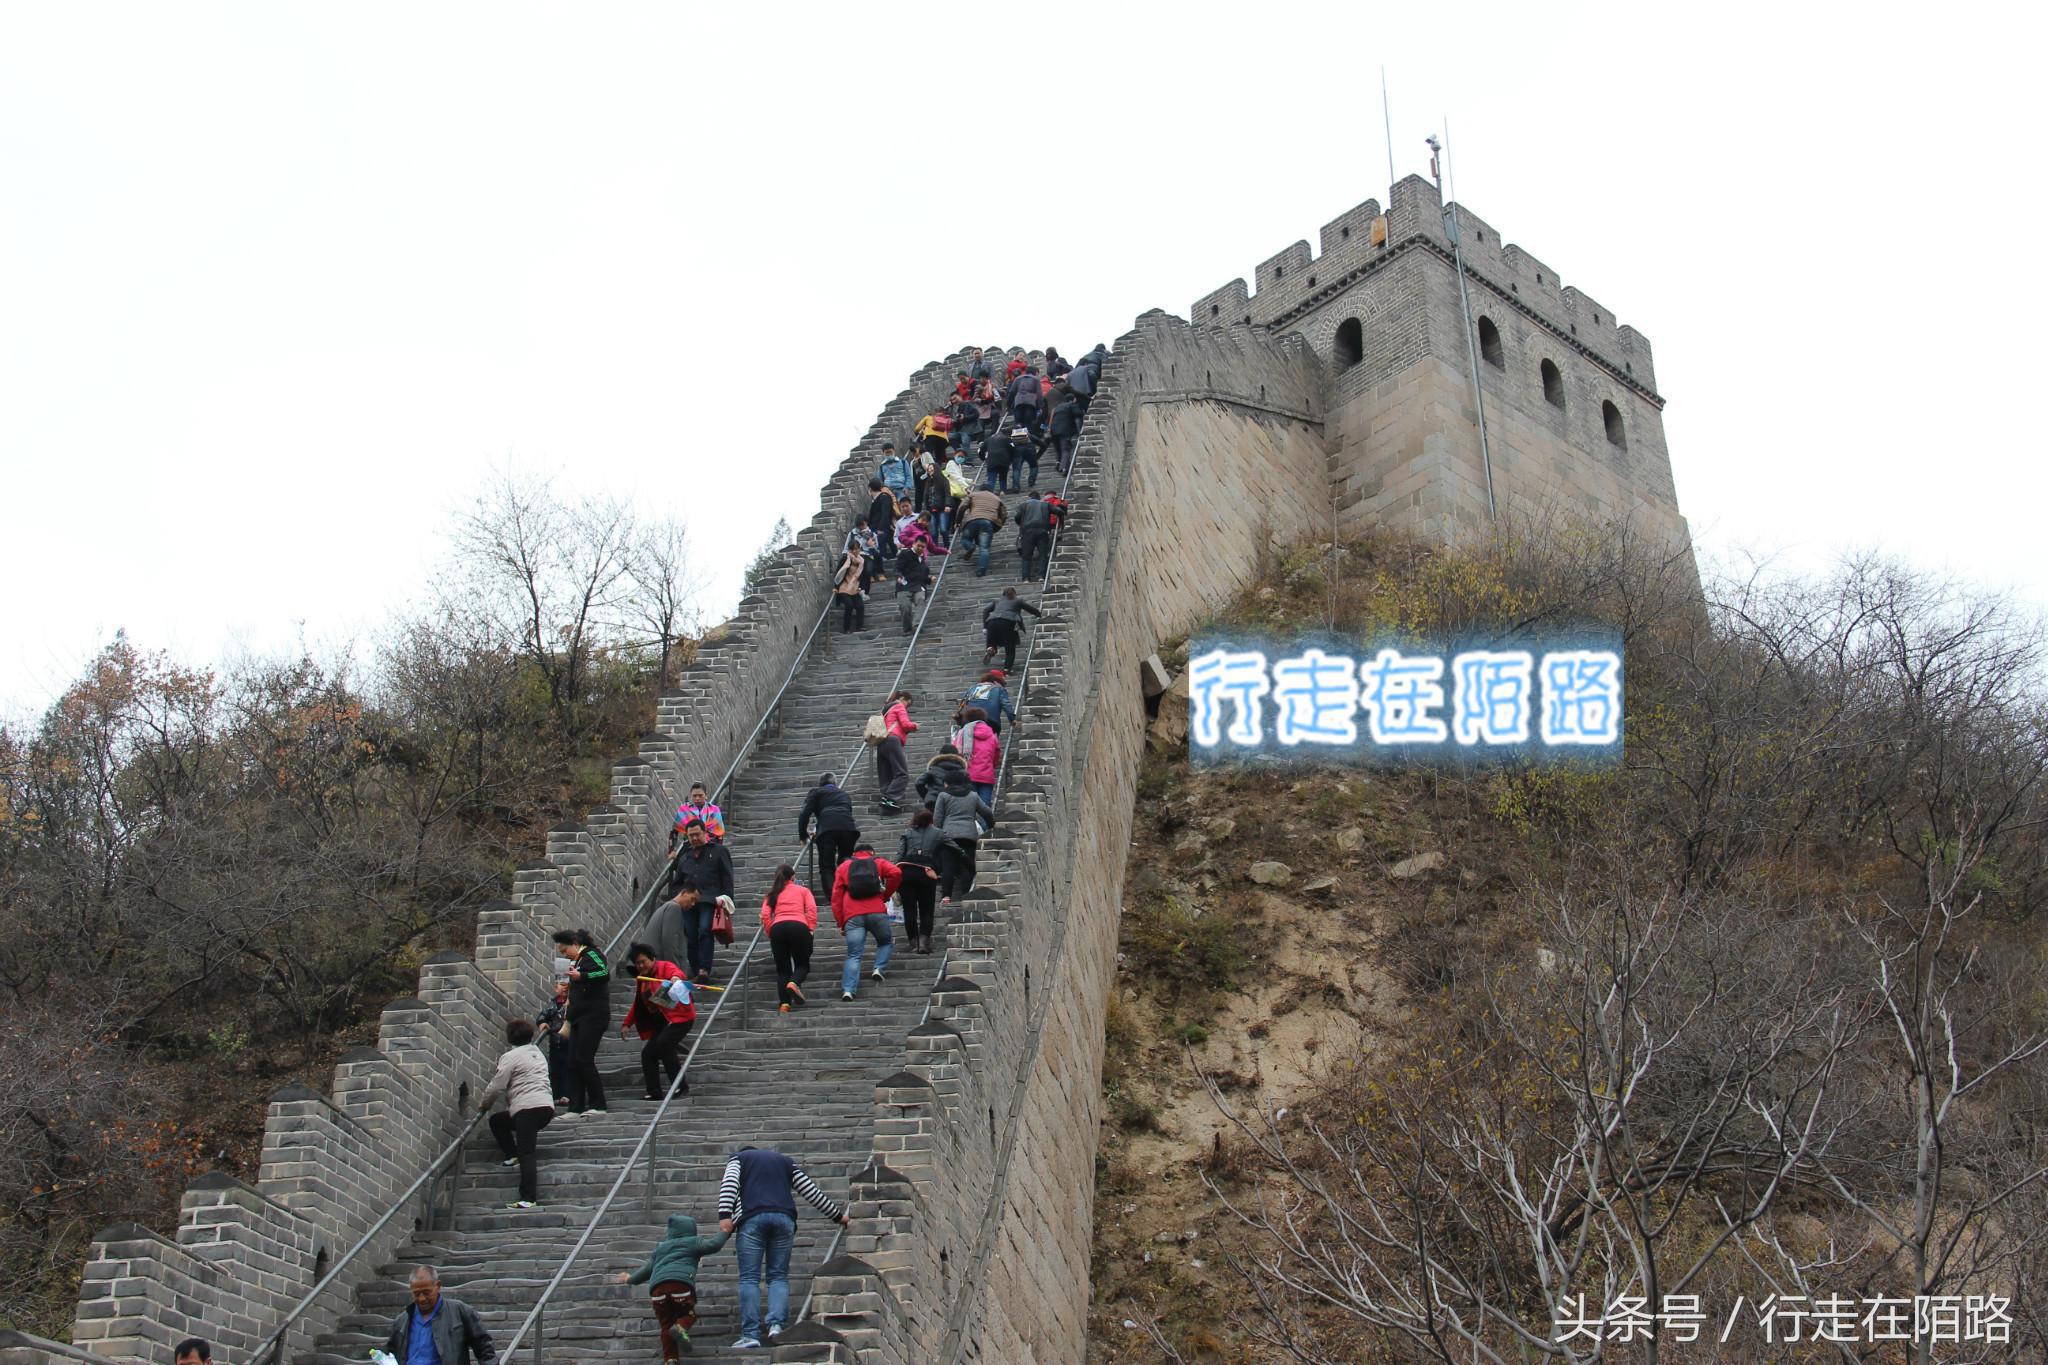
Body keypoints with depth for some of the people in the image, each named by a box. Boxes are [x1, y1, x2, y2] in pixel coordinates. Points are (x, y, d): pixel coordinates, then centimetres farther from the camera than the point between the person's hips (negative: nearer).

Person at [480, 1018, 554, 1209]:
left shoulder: (511, 1056, -2)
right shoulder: (537, 1053, 25)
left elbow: (497, 1087, -5)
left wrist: (485, 1104, 14)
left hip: (527, 1107, -8)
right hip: (547, 1107, 8)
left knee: (526, 1153, -13)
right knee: (497, 1120, 24)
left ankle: (529, 1198, -21)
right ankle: (514, 1157, 13)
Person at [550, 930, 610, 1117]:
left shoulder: (592, 954, -5)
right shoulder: (577, 961, 22)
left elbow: (605, 973, -22)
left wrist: (581, 976, -29)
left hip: (593, 1015, -10)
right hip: (579, 1017, 10)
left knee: (584, 1059, -13)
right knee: (573, 1062, 3)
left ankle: (598, 1105, -9)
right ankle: (576, 1108, 4)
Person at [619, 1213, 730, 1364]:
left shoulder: (660, 1247, 33)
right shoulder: (693, 1242, 21)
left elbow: (647, 1268, 32)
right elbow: (712, 1245, 9)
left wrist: (630, 1279, 47)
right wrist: (725, 1233, 26)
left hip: (657, 1286, 4)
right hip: (682, 1282, -4)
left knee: (666, 1324, 12)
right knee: (689, 1314, 13)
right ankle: (680, 1328, -21)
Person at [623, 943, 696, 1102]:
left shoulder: (665, 966, -7)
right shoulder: (640, 979, 16)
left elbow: (678, 973, -30)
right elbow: (637, 1005, 25)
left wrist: (676, 977, -53)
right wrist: (627, 1023, 20)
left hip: (680, 1016, -9)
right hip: (660, 1022, 9)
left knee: (663, 1043, -27)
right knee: (647, 1053, -1)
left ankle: (680, 1085, -19)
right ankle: (654, 1092, 3)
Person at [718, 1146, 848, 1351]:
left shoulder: (738, 1157, 22)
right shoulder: (786, 1161, 30)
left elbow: (729, 1183, 0)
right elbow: (813, 1192, 24)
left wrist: (725, 1215, -11)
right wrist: (838, 1215, 30)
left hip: (752, 1218, -2)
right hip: (784, 1218, 2)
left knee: (749, 1278, -1)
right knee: (779, 1276, 7)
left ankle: (750, 1335, -9)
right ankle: (776, 1324, -13)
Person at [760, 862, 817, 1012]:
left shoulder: (772, 894, 24)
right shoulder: (803, 890, 21)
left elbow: (765, 915, 8)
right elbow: (811, 908, 3)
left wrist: (771, 933, 13)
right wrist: (811, 928, 2)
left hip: (777, 927, 2)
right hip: (799, 926, -2)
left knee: (782, 968, 12)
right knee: (802, 964, 11)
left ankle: (784, 1002, -1)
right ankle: (794, 983, -21)